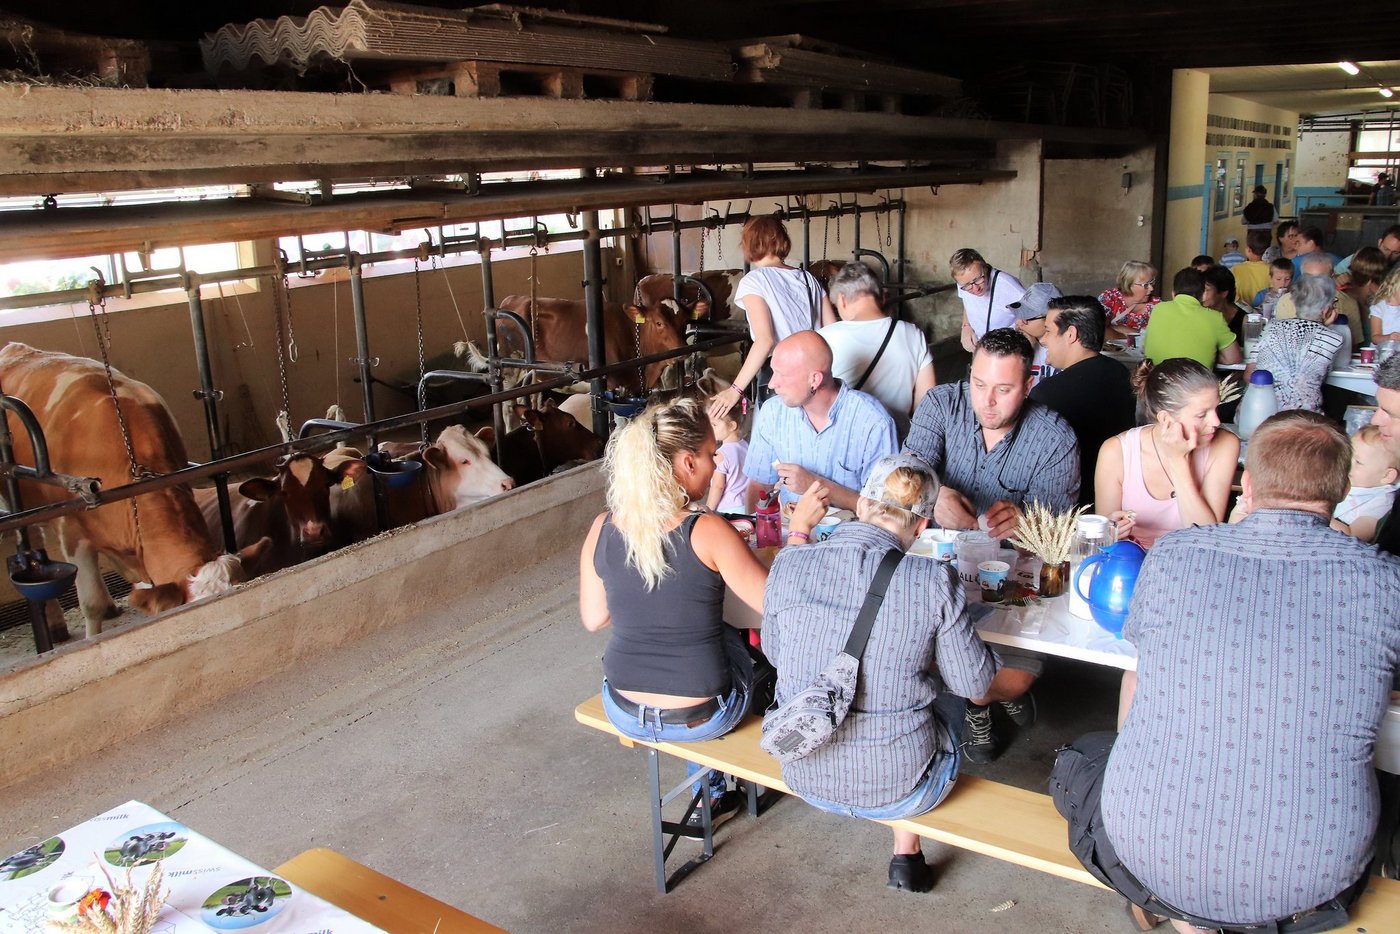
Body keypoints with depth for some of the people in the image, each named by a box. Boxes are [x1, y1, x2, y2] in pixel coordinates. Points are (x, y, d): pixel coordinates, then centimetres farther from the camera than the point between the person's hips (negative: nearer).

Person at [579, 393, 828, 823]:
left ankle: (712, 789, 41)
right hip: (700, 719, -3)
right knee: (737, 638, 29)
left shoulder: (602, 529, -8)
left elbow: (593, 619, 4)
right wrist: (800, 528, -9)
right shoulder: (708, 532, -21)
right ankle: (716, 782, 44)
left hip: (624, 712, 4)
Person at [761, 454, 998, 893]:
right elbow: (973, 680, -6)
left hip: (807, 778, 3)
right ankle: (907, 850, 32)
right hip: (898, 790, -3)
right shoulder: (932, 581, -19)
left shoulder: (789, 564, -12)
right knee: (950, 697, 29)